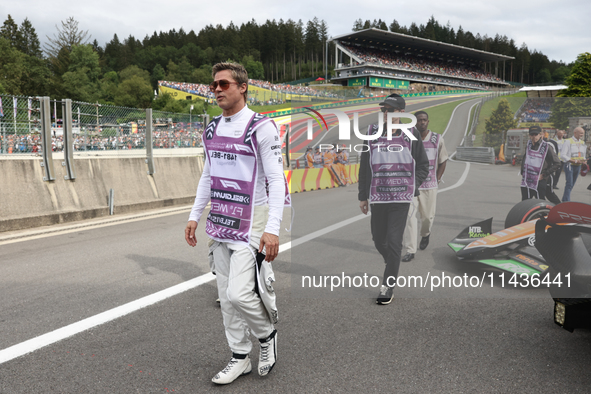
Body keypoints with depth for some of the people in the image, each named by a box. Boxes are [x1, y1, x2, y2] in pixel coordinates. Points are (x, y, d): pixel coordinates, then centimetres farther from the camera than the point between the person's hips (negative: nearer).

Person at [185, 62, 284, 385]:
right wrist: (195, 215, 17)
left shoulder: (261, 127, -10)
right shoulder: (211, 130, 11)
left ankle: (267, 334, 19)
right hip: (219, 224, 7)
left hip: (251, 222, -7)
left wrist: (273, 228, -19)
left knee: (239, 293, -12)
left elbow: (277, 180, -12)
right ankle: (240, 358, 26)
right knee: (226, 295, 10)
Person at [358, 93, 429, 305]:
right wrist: (363, 196, 10)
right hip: (377, 196, 3)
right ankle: (392, 265, 43)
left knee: (394, 242, -6)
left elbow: (423, 165, 8)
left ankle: (388, 287, 3)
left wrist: (412, 187, -4)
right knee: (378, 240, 13)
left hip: (401, 197, -3)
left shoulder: (411, 135, 0)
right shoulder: (373, 133, 5)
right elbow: (364, 167, 9)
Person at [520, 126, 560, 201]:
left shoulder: (546, 147, -8)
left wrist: (544, 175, -10)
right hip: (526, 181, 5)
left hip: (539, 182, -5)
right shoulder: (528, 145, 9)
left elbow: (557, 163, -7)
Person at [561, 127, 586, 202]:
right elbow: (563, 155, -15)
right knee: (569, 184, -14)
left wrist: (583, 160, -1)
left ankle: (564, 200, 22)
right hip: (570, 165, -7)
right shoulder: (568, 141, -8)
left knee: (572, 184, 11)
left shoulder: (582, 142, 13)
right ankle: (567, 201, -14)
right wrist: (575, 161, -20)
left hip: (578, 166, 7)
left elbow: (583, 154, 22)